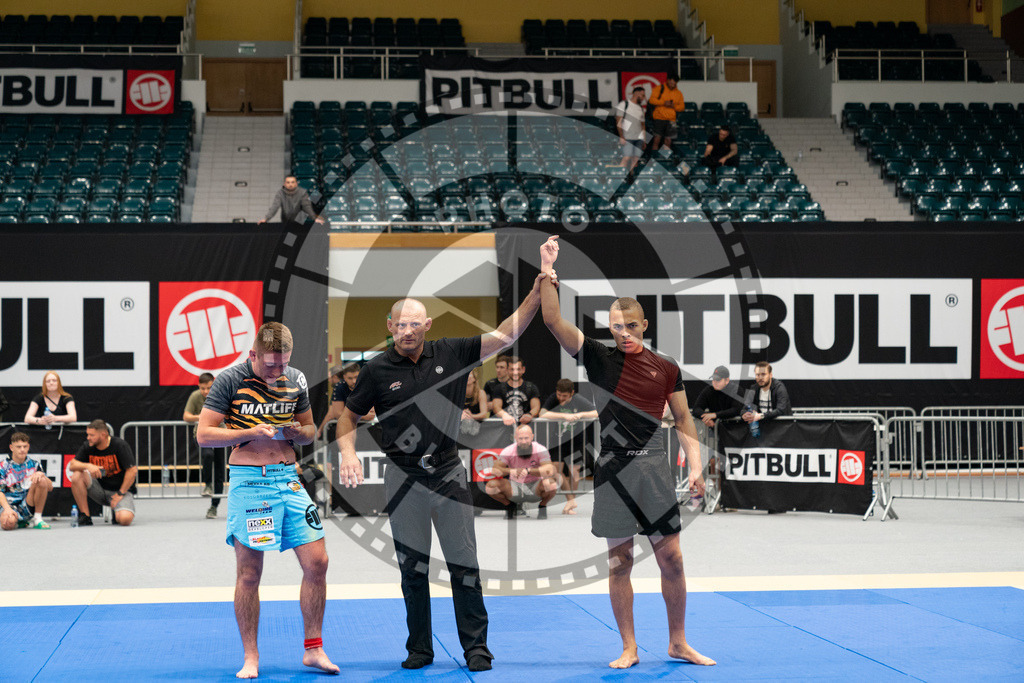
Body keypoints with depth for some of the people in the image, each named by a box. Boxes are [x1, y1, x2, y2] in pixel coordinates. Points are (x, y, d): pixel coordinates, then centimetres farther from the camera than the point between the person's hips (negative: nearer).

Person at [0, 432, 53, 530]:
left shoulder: (33, 465, 8)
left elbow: (50, 488, 4)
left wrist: (41, 474, -16)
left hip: (28, 506, 2)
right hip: (10, 505, -2)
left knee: (41, 481, -23)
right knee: (8, 523, -37)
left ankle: (37, 519, -11)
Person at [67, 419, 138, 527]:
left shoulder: (120, 445, -16)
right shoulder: (87, 447, -3)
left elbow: (132, 471, -17)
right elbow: (72, 465, -7)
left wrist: (120, 494, -16)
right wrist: (88, 466, -27)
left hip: (122, 489, -4)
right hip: (100, 489, 4)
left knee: (125, 520, -32)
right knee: (77, 476, -23)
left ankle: (118, 513, 9)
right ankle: (85, 517, -12)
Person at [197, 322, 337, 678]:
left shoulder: (295, 380, 8)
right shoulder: (230, 380, -6)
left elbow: (309, 430, 18)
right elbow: (204, 434, -7)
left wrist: (297, 432, -6)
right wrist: (252, 433, -19)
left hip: (289, 478, 4)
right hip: (248, 480, -4)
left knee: (317, 562, -1)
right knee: (249, 573, 0)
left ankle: (313, 649, 12)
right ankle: (250, 657, 12)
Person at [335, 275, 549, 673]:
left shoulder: (451, 354, 0)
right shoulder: (378, 370, -2)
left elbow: (505, 335, 0)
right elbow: (348, 416, 7)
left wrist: (536, 295, -11)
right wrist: (347, 452, -12)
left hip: (449, 473, 1)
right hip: (403, 477, 0)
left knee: (464, 562, 0)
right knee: (412, 567, 7)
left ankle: (476, 646, 8)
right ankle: (419, 648, 18)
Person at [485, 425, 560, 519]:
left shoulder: (540, 450, -16)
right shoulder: (508, 451, -12)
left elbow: (549, 470, -30)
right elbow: (494, 470, -21)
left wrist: (528, 470, -44)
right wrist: (510, 471, -41)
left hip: (535, 489, -2)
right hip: (515, 486, 2)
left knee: (551, 484, -35)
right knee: (491, 485, -24)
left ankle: (542, 506, 1)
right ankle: (509, 506, 10)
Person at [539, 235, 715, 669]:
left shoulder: (666, 369, 7)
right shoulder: (598, 358, 4)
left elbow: (683, 421, 11)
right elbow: (553, 321, -6)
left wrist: (695, 467, 1)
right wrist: (547, 275, -18)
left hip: (653, 470, 1)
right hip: (613, 470, -1)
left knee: (671, 559, 2)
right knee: (619, 561, 4)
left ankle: (678, 643, 17)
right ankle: (629, 649, 12)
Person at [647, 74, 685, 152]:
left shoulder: (678, 93, 15)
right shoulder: (660, 88, 5)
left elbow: (682, 106, 14)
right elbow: (652, 99, -4)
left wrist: (674, 106, -7)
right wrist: (663, 102, -14)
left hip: (671, 120, 3)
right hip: (659, 118, -3)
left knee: (668, 140, 0)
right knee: (657, 139, -7)